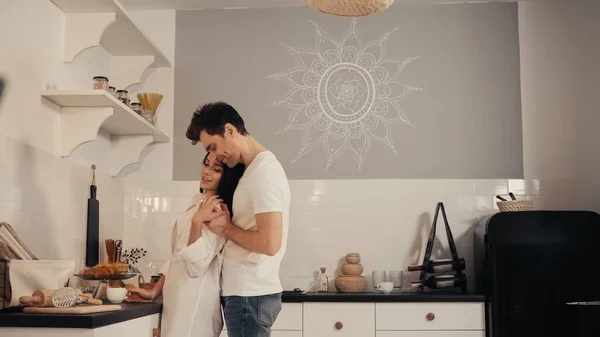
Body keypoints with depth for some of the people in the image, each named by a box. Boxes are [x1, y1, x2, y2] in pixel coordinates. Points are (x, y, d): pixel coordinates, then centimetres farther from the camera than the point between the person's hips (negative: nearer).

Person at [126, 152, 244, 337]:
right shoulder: (199, 202, 12)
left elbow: (196, 265, -20)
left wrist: (197, 221, -26)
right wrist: (154, 292, 13)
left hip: (195, 305, -8)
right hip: (177, 300, 8)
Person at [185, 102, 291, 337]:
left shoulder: (263, 172, -17)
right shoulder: (257, 168, 14)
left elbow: (269, 243, -24)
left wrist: (227, 228, -11)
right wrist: (228, 226, 1)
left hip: (250, 294, -10)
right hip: (248, 291, 10)